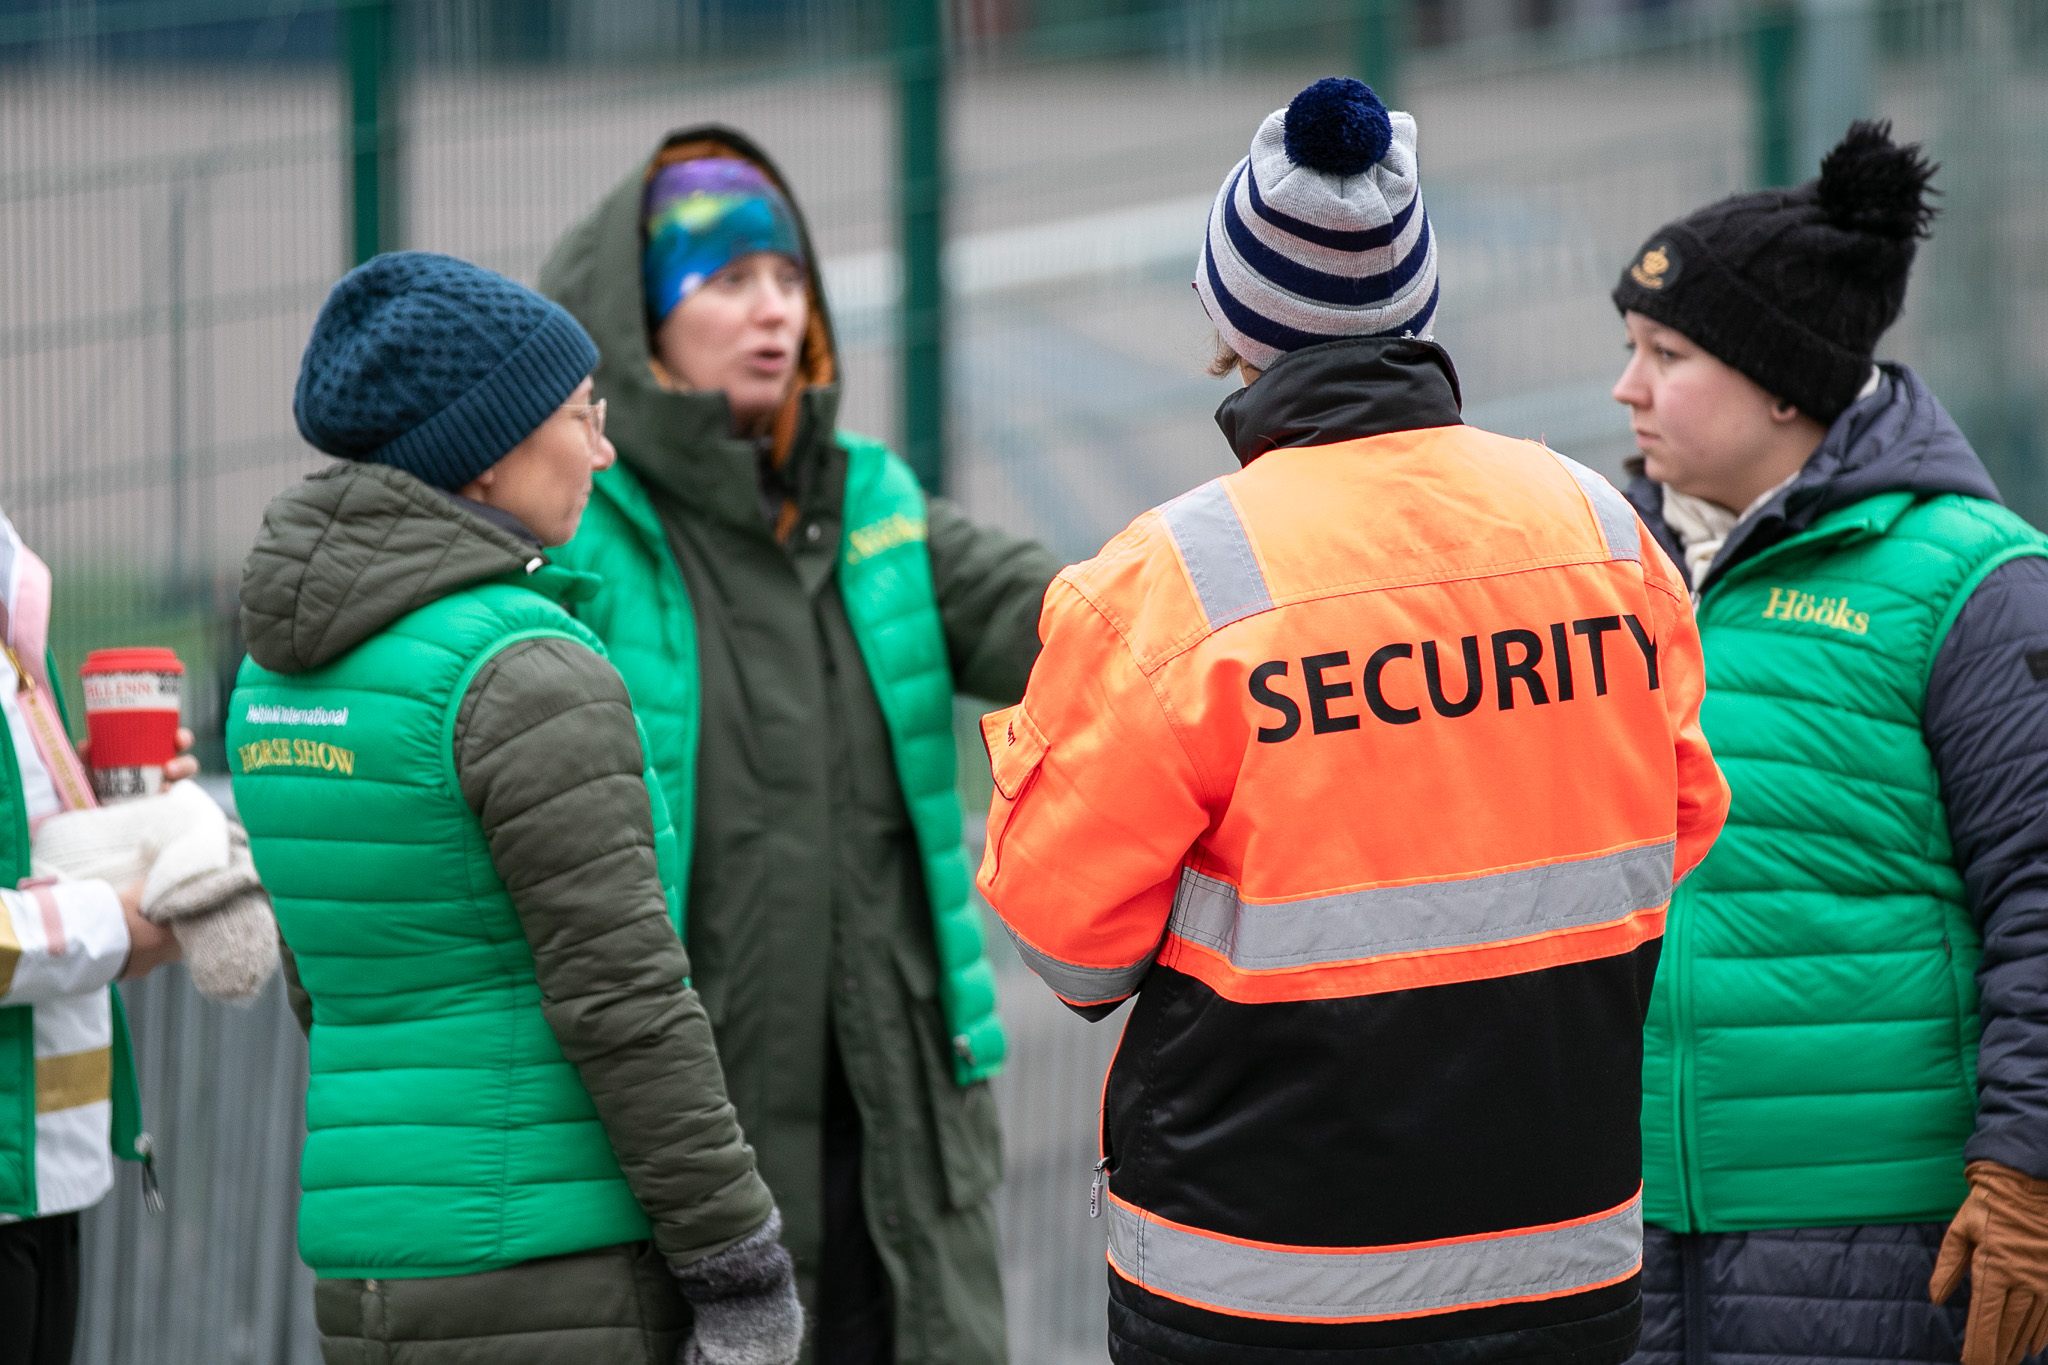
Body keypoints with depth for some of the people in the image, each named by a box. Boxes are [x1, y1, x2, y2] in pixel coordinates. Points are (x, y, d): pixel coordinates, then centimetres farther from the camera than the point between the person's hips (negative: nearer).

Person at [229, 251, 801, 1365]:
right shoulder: (527, 672, -15)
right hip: (553, 1274, -8)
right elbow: (622, 998, -18)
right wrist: (742, 1271, -13)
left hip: (367, 1271, 8)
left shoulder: (281, 668, 11)